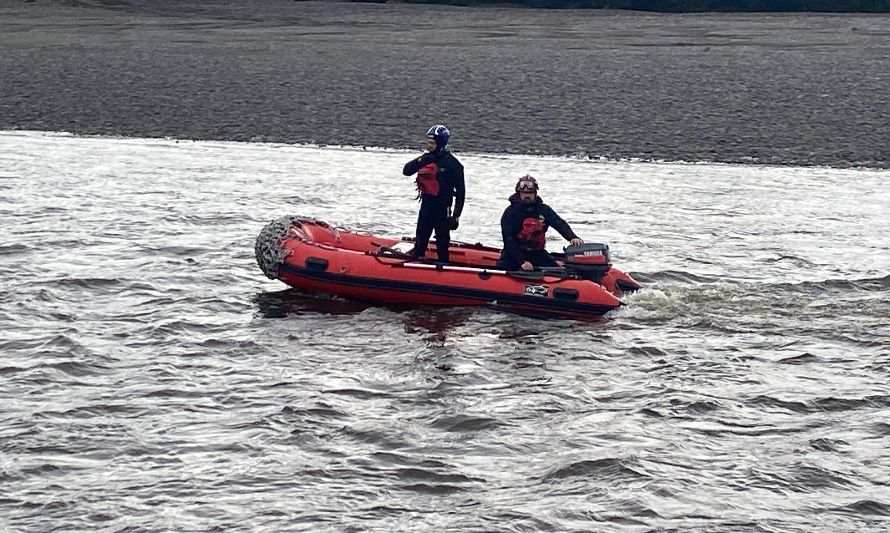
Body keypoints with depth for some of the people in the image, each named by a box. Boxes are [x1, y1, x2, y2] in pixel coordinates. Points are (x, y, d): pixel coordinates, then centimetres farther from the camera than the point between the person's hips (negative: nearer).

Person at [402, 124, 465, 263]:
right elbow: (406, 171, 3)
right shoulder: (426, 158, 6)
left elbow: (460, 190, -10)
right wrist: (419, 161, -16)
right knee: (420, 241, 14)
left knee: (442, 243, 1)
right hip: (426, 207, 6)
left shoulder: (451, 163, -12)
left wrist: (456, 215, -12)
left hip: (442, 209, -6)